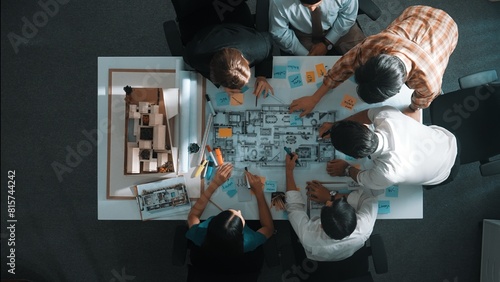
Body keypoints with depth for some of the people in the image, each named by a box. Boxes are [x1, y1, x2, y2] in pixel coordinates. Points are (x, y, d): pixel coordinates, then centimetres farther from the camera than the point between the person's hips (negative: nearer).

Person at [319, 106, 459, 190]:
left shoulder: (386, 173, -45)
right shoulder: (387, 115, -38)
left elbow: (364, 180, -20)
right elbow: (368, 113, -11)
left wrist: (346, 170, -2)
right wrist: (336, 125, -7)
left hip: (444, 173, -3)